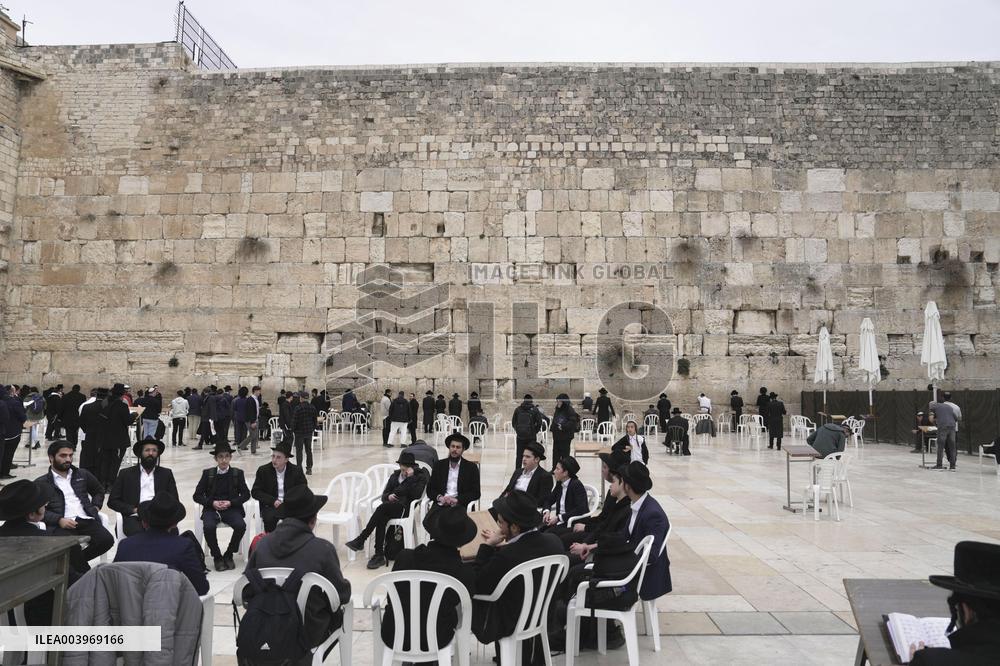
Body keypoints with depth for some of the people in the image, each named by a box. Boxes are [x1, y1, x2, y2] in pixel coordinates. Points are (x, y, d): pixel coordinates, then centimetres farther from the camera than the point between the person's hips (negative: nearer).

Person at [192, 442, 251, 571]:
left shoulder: (237, 473, 7)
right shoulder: (208, 473, 6)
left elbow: (246, 494, 5)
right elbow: (197, 496, 4)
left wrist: (230, 503, -11)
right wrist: (212, 503, -12)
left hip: (231, 508, 0)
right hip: (211, 508, 0)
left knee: (241, 526, -29)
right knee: (209, 527, -32)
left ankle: (228, 555, -3)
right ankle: (217, 556, -8)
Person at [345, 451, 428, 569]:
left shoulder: (420, 476, 10)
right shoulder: (395, 476, 26)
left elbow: (416, 495, -7)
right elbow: (384, 495, 20)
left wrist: (410, 477, -10)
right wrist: (388, 496, -4)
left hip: (405, 508, -5)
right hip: (391, 506, 5)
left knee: (382, 508, -34)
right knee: (382, 518, -33)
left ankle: (361, 540, -29)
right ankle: (379, 555, -35)